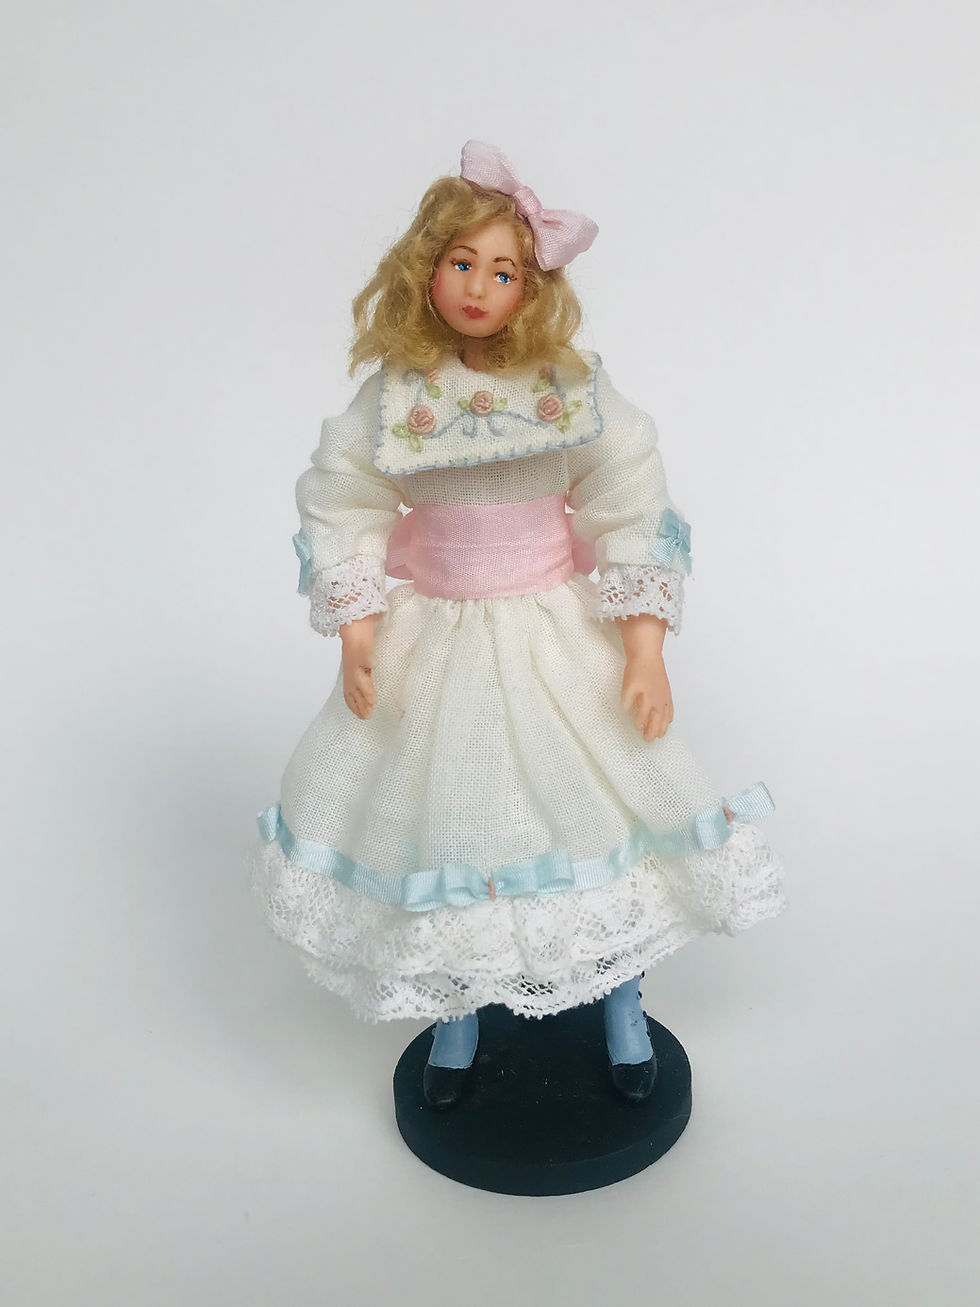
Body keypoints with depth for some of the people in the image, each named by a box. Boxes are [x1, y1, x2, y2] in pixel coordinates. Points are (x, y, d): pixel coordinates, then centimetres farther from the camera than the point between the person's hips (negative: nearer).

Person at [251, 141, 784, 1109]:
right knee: (446, 814, 10)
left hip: (558, 641, 0)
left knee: (592, 801, 7)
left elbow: (636, 514, -7)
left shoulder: (573, 389, -8)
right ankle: (457, 1014, 36)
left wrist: (644, 647, -12)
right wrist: (355, 636, -7)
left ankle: (621, 1005, 35)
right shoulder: (393, 395, -6)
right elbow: (338, 510, 0)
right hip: (434, 645, 1)